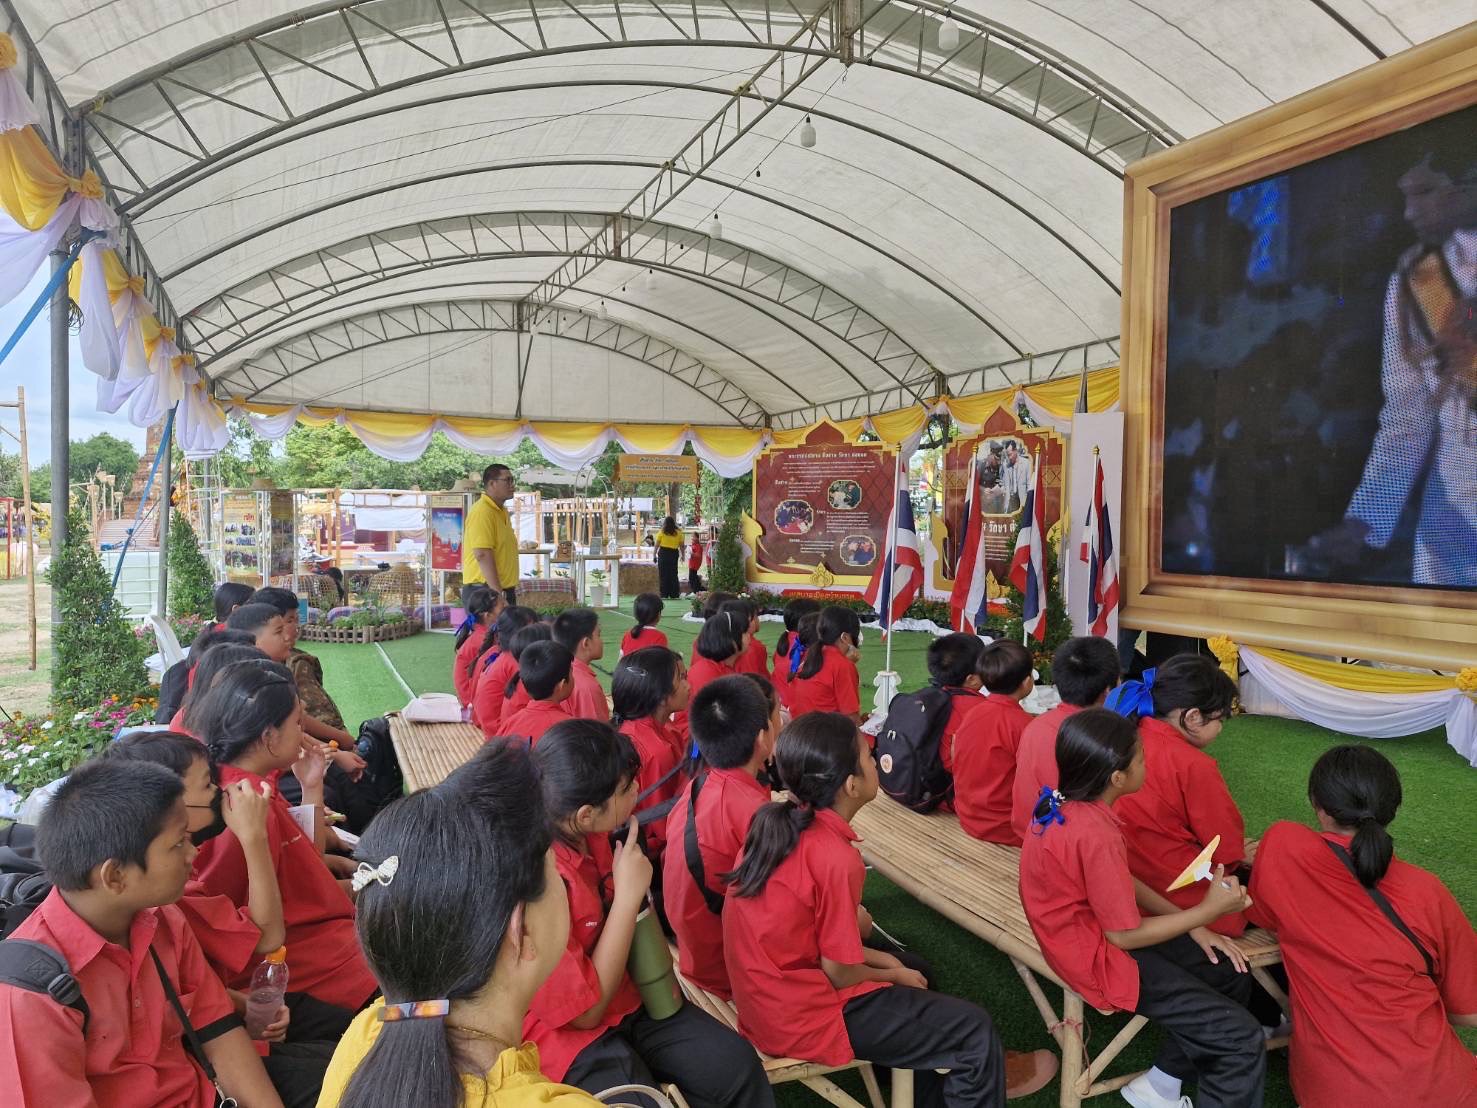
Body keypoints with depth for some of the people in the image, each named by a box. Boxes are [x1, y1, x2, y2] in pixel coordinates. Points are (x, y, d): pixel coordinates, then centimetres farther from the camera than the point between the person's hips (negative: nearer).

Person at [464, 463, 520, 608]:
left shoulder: (502, 511, 15)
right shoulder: (482, 512, -15)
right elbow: (482, 555, -23)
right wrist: (497, 593, -26)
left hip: (504, 589, 9)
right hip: (484, 590, -9)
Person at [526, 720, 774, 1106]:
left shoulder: (588, 834, -6)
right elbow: (586, 1010, -22)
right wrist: (628, 895, -25)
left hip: (623, 999, 7)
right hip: (566, 1032, -7)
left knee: (736, 1064, -8)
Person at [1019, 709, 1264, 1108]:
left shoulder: (1066, 801, -6)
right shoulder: (1095, 835, -33)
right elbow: (1125, 935, -21)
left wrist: (1191, 928, 2)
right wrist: (1207, 912, -11)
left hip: (1093, 929, 9)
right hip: (1099, 959, -9)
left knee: (1231, 976, 17)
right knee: (1242, 1039, -6)